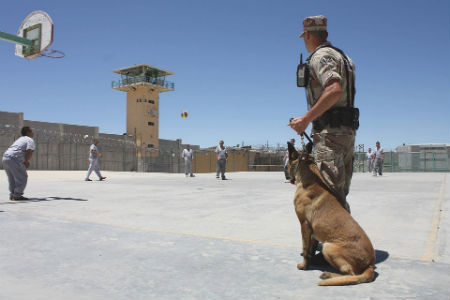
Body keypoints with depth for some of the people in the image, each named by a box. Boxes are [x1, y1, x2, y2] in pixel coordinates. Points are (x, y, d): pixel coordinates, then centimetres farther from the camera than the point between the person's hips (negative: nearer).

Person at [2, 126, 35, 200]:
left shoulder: (20, 139, 29)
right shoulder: (30, 140, 0)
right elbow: (29, 151, -13)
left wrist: (25, 162, 19)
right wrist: (26, 162, 0)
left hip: (5, 157, 9)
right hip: (13, 159, -9)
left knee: (12, 179, 19)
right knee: (22, 177, -3)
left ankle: (12, 195, 21)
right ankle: (17, 195, -6)